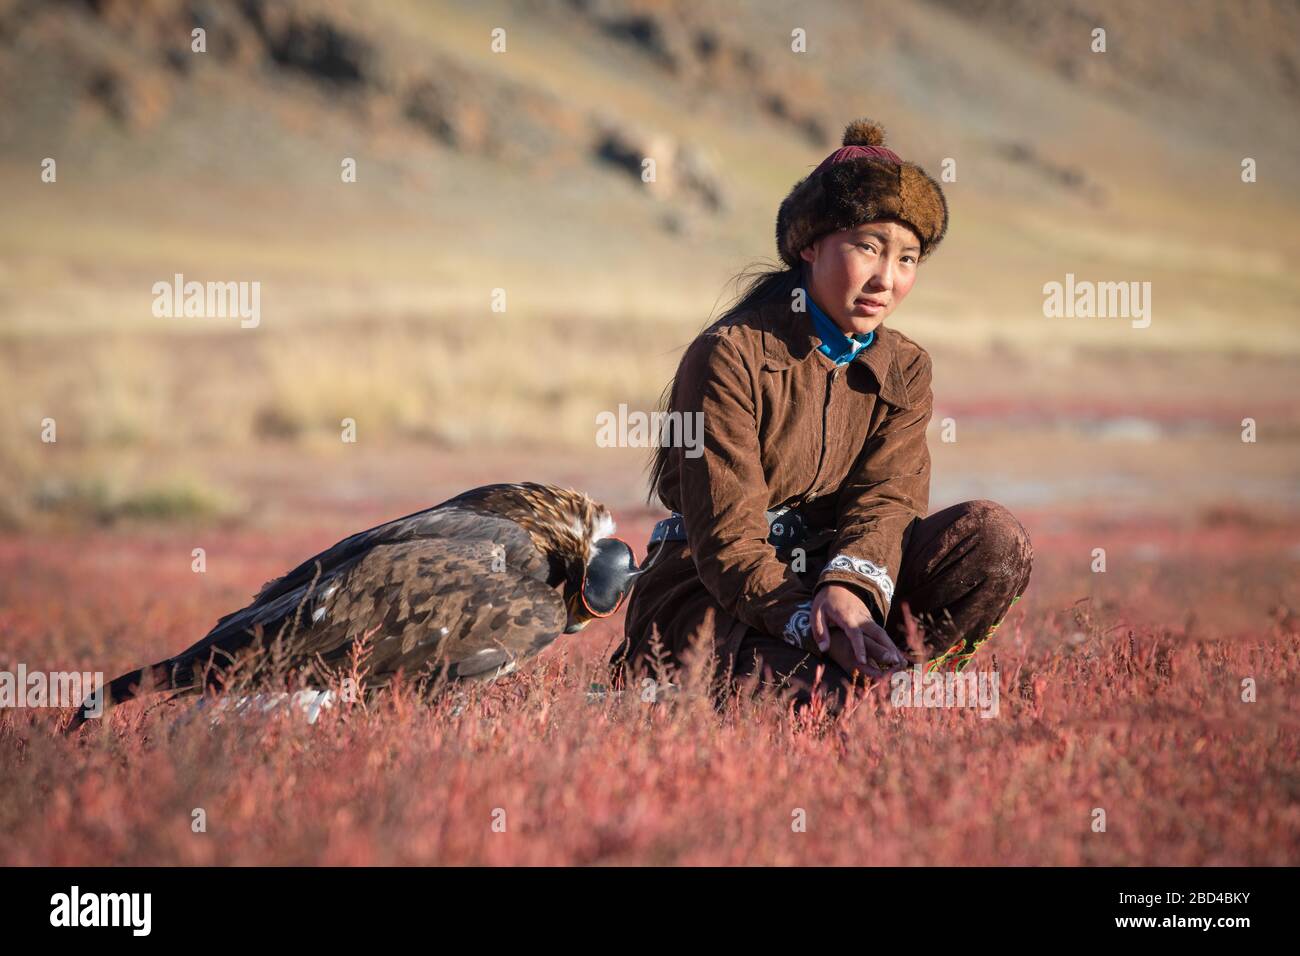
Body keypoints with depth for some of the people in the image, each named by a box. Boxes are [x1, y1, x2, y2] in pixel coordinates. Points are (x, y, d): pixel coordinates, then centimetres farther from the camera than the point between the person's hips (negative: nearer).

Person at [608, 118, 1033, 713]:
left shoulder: (904, 370, 7)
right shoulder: (729, 357, -12)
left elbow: (888, 497, -9)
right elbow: (728, 536, -18)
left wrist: (851, 587, -33)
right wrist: (810, 623, -34)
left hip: (821, 577, 6)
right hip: (714, 596, -6)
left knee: (993, 536, -18)